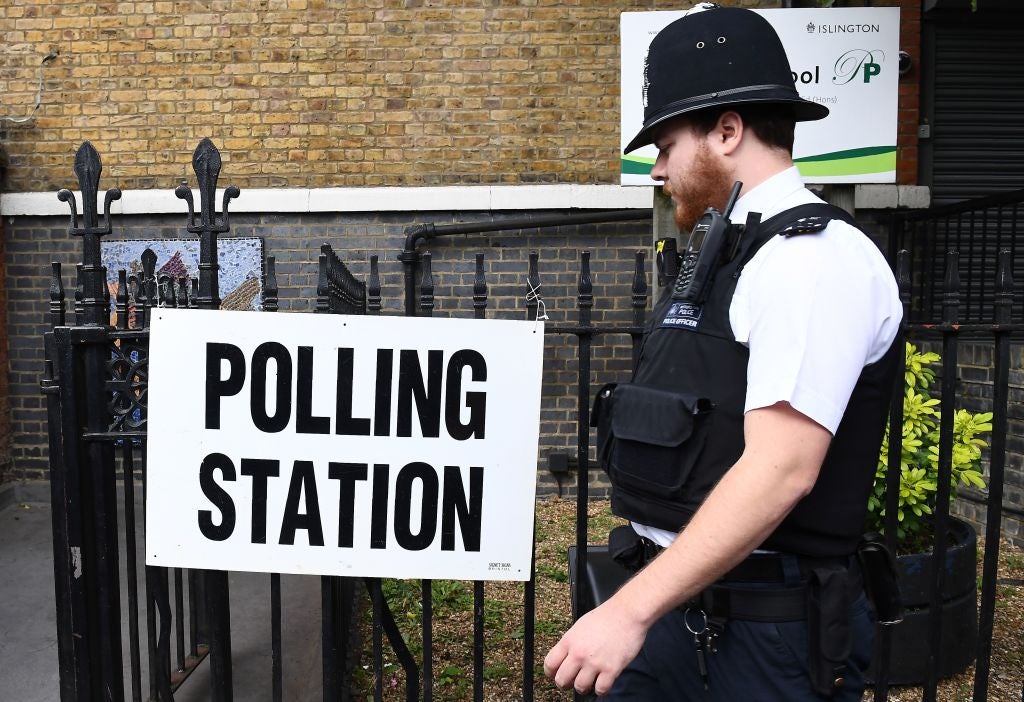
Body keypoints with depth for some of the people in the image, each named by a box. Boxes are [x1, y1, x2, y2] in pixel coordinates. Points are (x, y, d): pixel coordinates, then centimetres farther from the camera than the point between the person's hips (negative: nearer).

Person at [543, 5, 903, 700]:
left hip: (764, 628, -7)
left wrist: (630, 611, -24)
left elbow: (781, 468, -24)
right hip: (678, 601, 8)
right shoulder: (724, 257, 12)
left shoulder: (815, 257, -16)